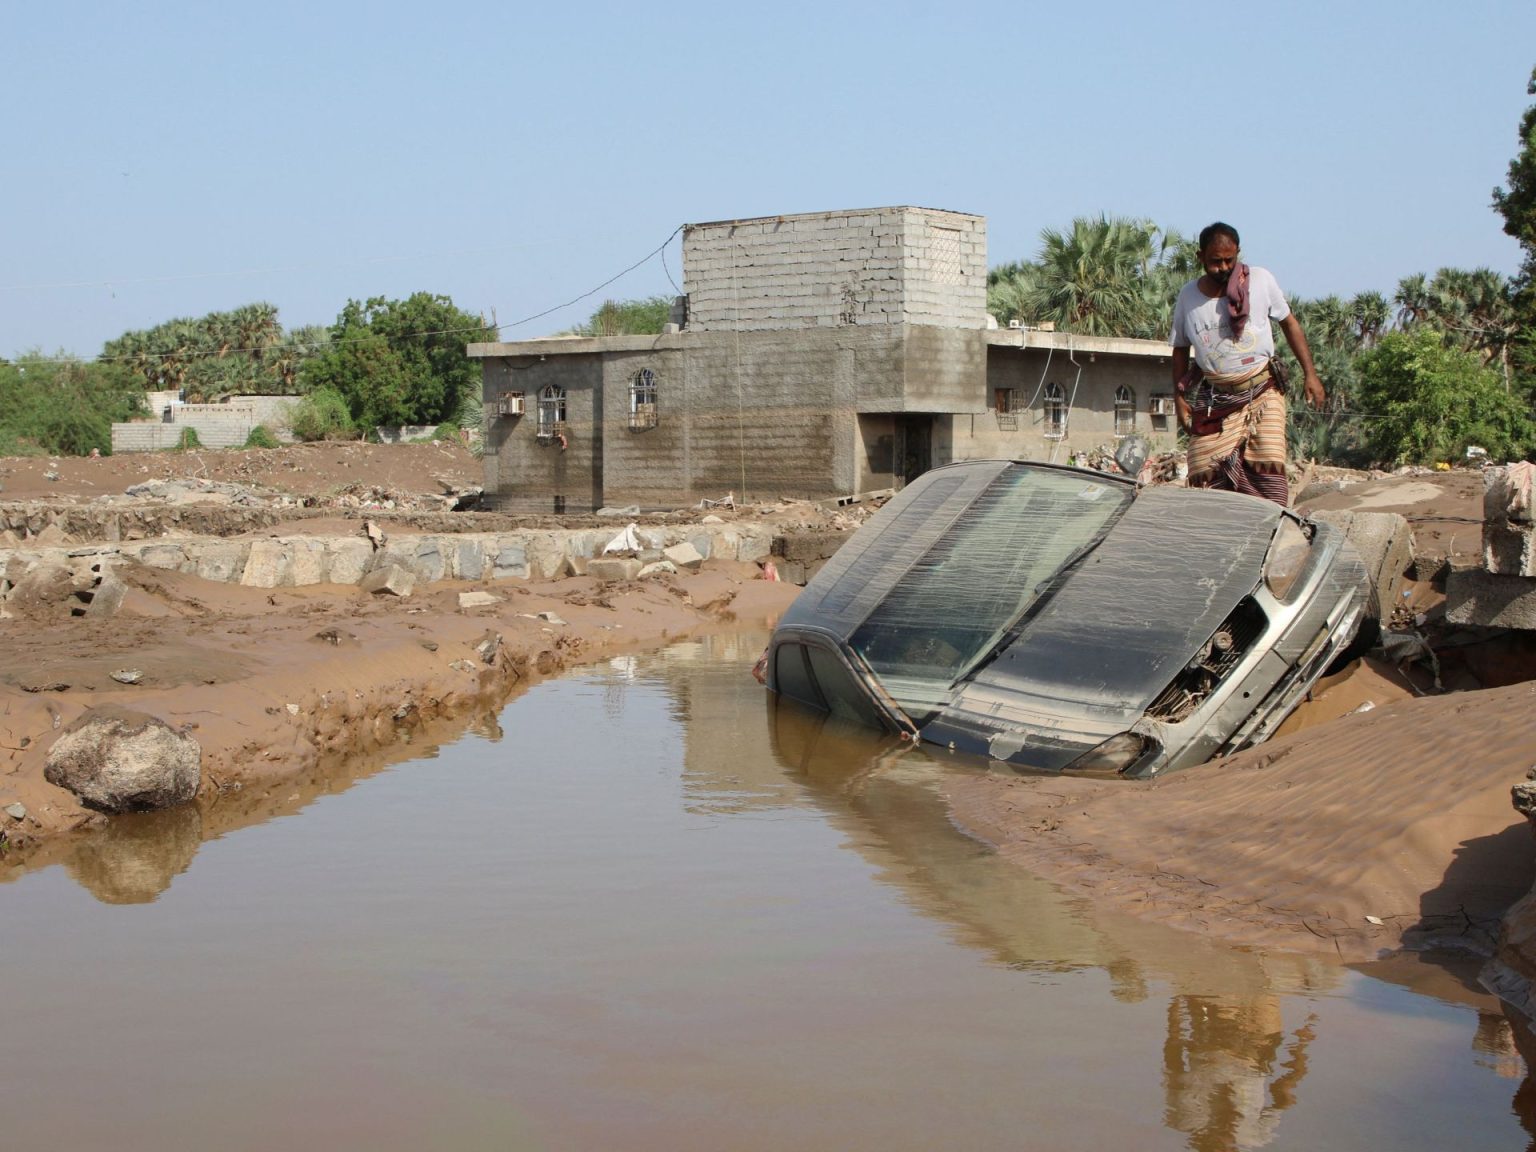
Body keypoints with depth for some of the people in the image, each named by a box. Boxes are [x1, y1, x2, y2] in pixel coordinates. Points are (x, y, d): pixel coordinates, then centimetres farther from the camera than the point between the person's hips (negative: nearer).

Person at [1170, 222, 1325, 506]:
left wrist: (1310, 374, 5)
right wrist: (1179, 397, 5)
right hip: (1212, 400, 1)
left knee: (1268, 469, -14)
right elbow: (1181, 349, 13)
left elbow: (1289, 323, 9)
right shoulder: (1188, 296, 2)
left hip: (1262, 391, -1)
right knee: (1206, 474, -8)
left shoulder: (1260, 280, -2)